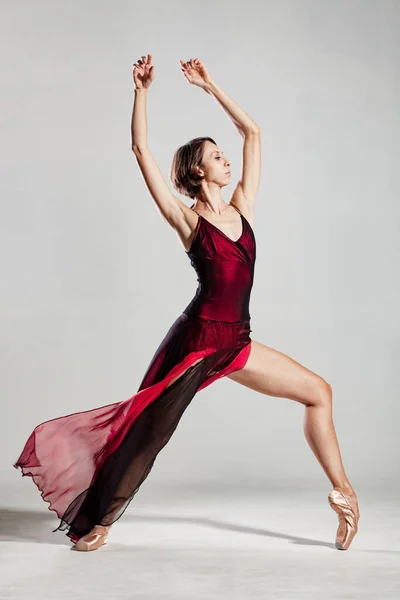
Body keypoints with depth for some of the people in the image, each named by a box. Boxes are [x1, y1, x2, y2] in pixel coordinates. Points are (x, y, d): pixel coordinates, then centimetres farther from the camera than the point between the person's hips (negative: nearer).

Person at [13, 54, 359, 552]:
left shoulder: (242, 209, 12)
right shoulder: (186, 219, -1)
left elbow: (251, 132, 17)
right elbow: (141, 151, -6)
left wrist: (210, 86, 19)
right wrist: (141, 92, -5)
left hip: (236, 345, 6)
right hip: (197, 339, -6)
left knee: (318, 392, 6)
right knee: (148, 431, -3)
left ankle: (341, 492, 16)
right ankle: (99, 521, 10)